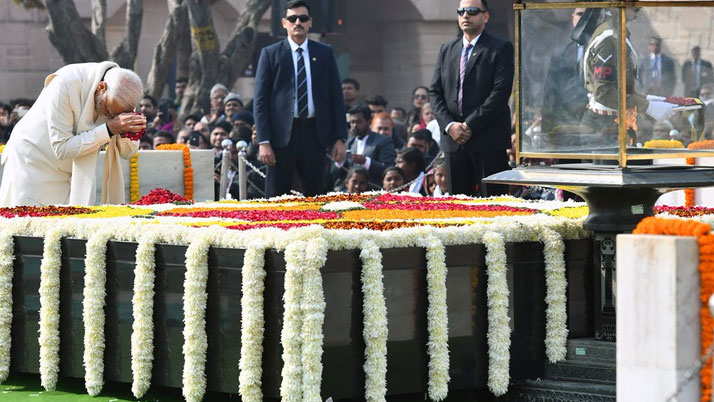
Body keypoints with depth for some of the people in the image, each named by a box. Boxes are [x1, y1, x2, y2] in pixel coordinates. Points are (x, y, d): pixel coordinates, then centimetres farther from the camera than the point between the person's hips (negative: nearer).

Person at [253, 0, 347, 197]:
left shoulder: (325, 53, 9)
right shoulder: (270, 54, 3)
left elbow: (336, 97, 10)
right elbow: (260, 101, 0)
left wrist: (340, 138, 2)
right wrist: (264, 141, -9)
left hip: (314, 134, 2)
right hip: (282, 134, -2)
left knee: (315, 195, 2)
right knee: (276, 198, 0)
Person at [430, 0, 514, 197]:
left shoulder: (500, 48, -1)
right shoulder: (447, 49, 16)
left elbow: (500, 92, -10)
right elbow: (436, 92, 13)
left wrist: (470, 126, -13)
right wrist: (449, 125, -4)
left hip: (488, 139, -5)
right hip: (454, 139, 5)